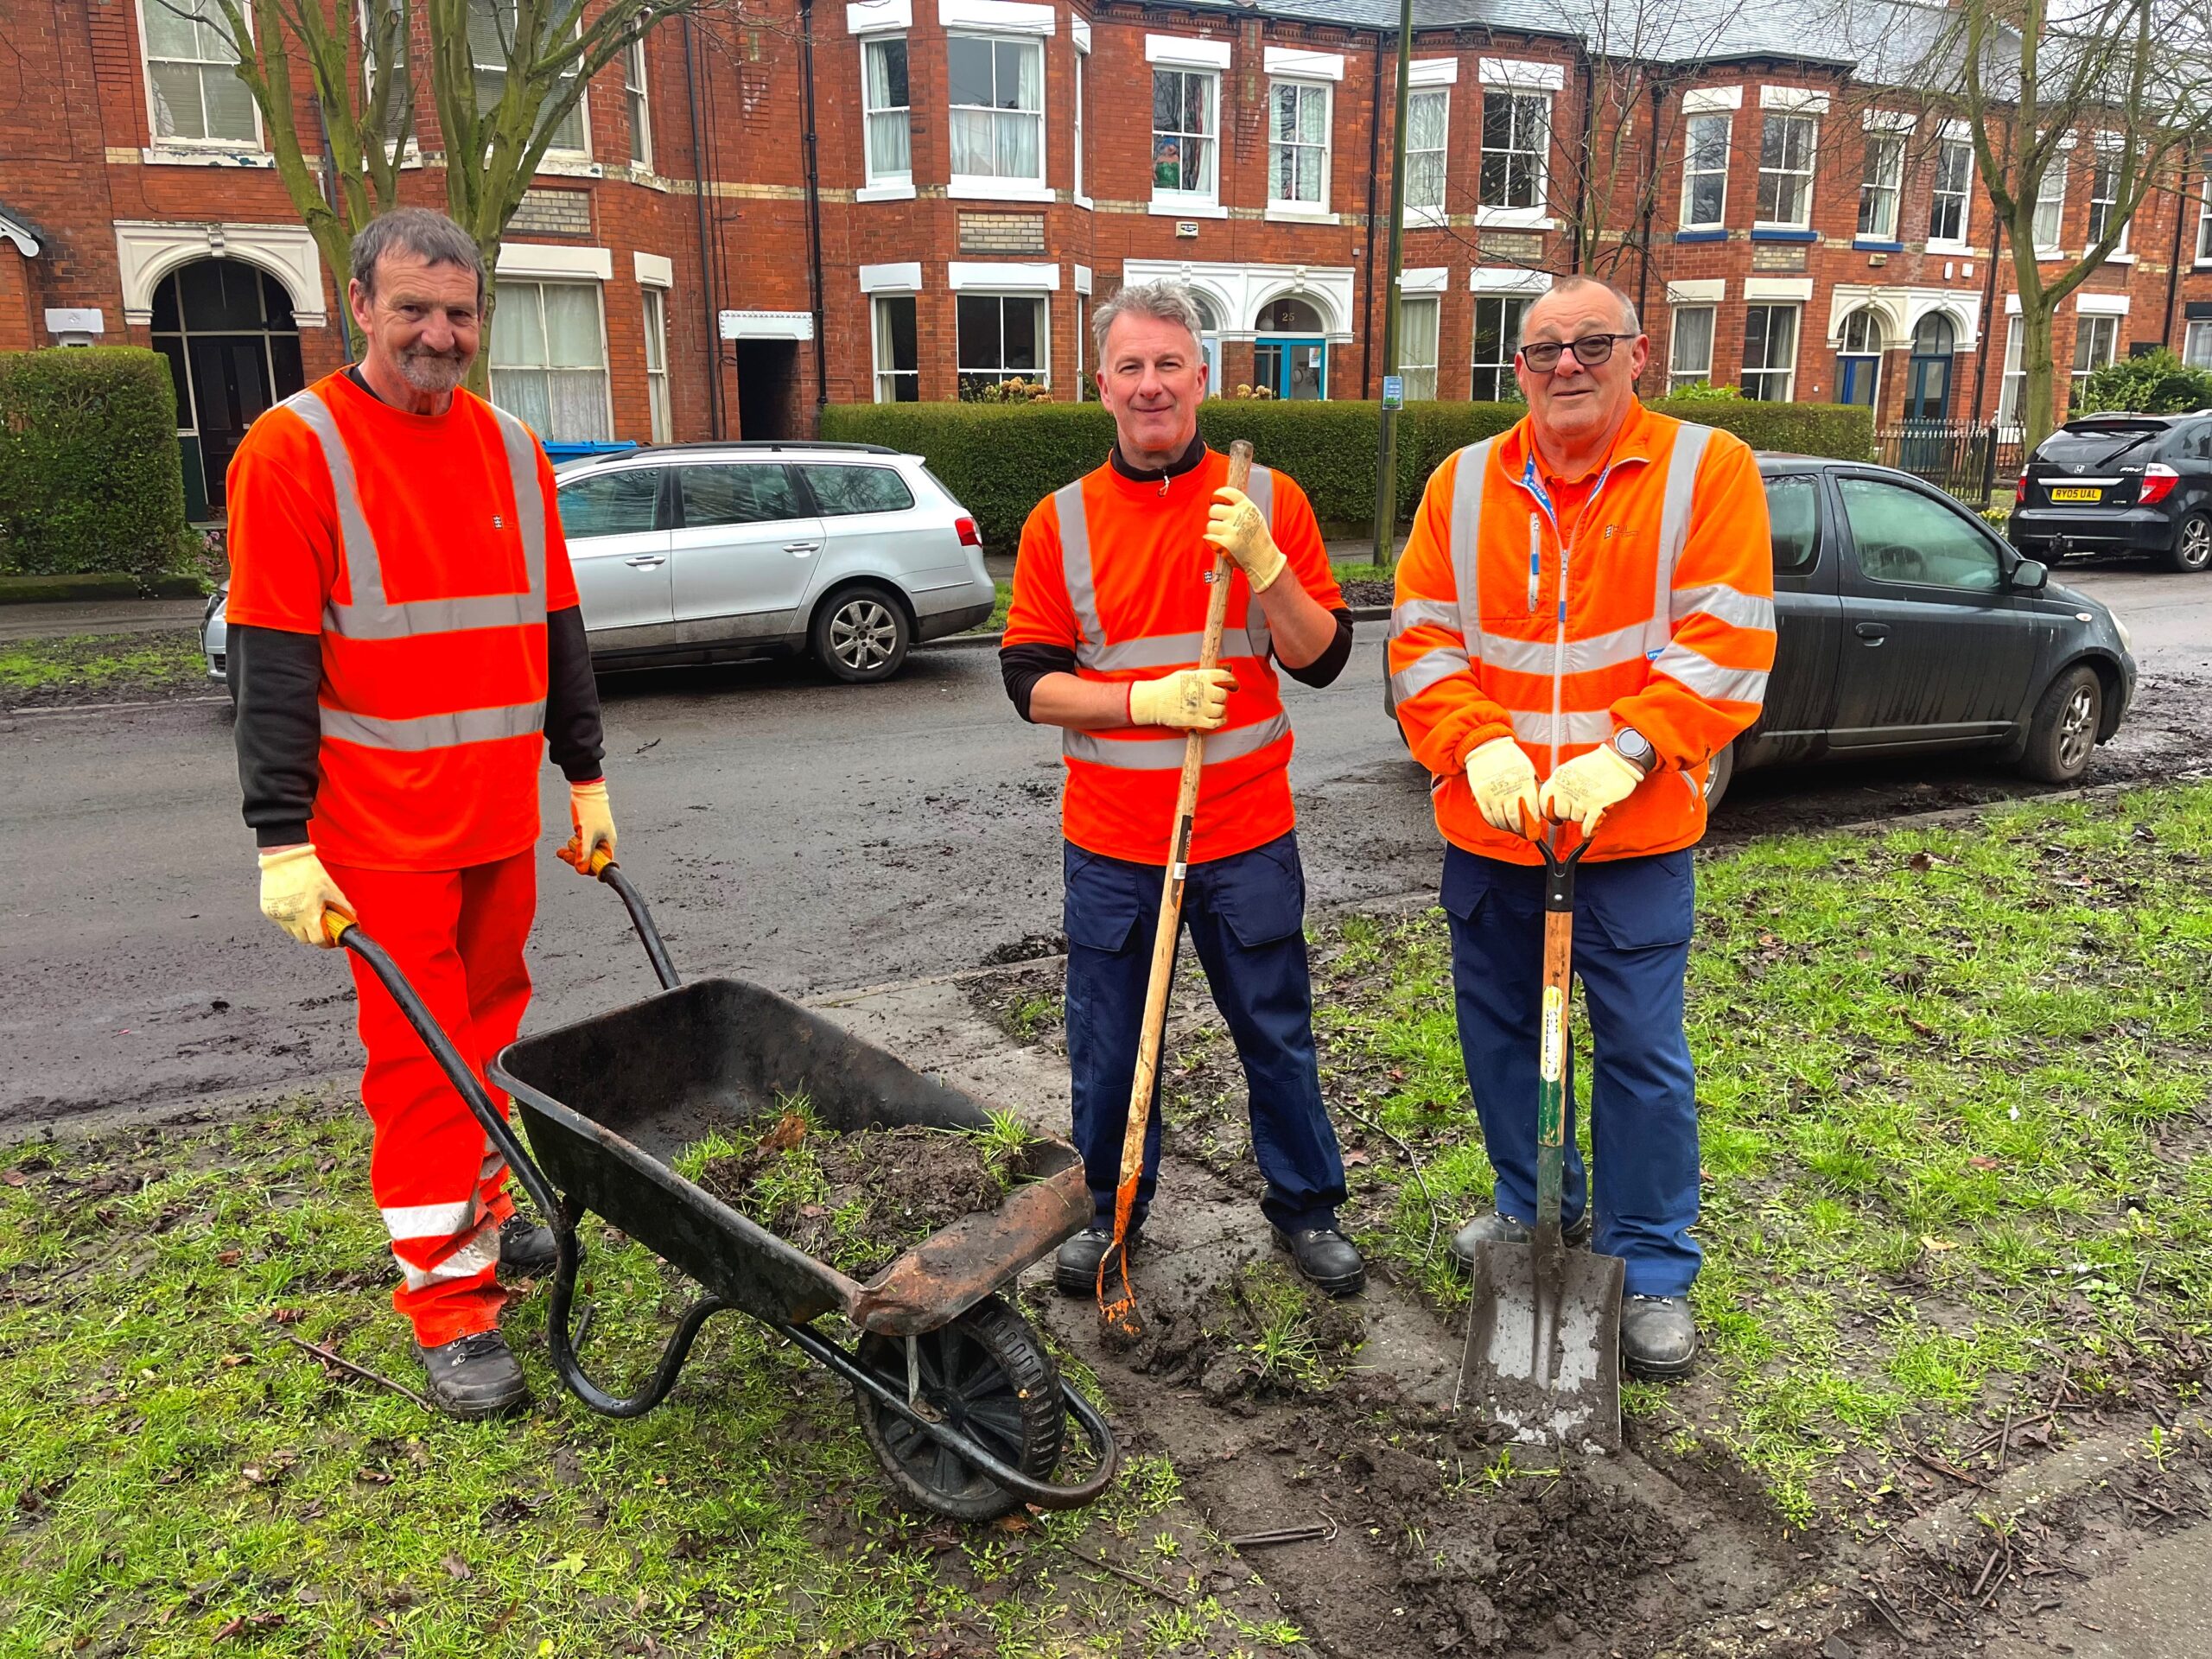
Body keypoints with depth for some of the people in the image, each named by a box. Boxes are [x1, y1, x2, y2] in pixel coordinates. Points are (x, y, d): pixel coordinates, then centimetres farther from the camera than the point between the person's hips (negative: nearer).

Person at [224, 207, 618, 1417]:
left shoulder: (511, 451, 8)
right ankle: (449, 1306, 9)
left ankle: (477, 1209, 35)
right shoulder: (293, 449, -8)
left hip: (502, 817, 5)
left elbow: (555, 628, 14)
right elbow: (269, 663, -12)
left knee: (489, 1024, 16)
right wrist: (284, 841, -15)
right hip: (383, 829, -5)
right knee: (418, 1057, 0)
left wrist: (585, 778, 15)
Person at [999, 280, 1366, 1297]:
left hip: (1246, 838, 0)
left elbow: (1321, 658, -4)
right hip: (1112, 842, 1)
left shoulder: (1267, 500, 0)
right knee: (1109, 1044, 12)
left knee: (1276, 1034, 11)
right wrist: (1150, 699, -17)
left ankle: (1305, 1207, 31)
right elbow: (1031, 681, -2)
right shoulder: (1062, 521, 2)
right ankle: (1110, 1212, 33)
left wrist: (1263, 562, -20)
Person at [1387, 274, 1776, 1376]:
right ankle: (1536, 1204, 39)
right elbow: (1421, 637, 0)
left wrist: (1623, 755, -22)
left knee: (1642, 1054, 3)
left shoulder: (1707, 469, -3)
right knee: (1498, 1028, 17)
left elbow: (1728, 642, -11)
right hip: (1486, 827, 4)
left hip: (1635, 832, -3)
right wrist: (1478, 748, -15)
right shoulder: (1464, 482, 5)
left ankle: (1653, 1269, 21)